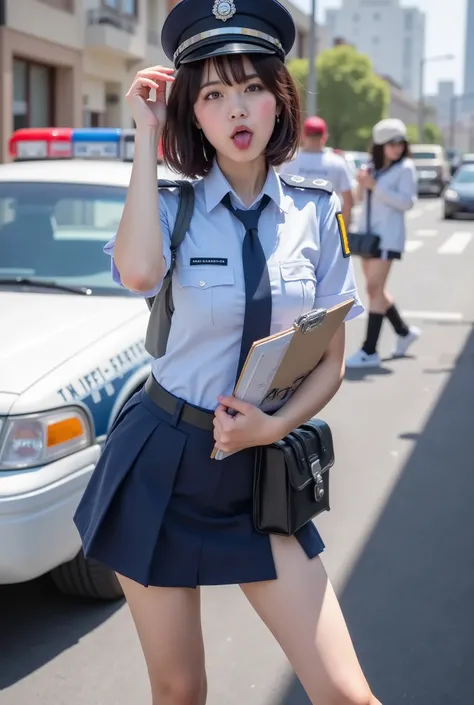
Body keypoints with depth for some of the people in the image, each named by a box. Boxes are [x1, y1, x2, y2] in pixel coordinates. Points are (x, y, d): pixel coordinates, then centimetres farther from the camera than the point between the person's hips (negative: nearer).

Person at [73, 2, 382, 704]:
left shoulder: (316, 214, 1)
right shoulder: (171, 206, -5)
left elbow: (331, 362, 3)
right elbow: (137, 271, -30)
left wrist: (274, 426, -15)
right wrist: (147, 136, -19)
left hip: (261, 472, 2)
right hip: (161, 466, -1)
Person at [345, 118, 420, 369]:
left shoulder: (405, 168, -6)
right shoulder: (372, 166, 11)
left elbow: (407, 202, -15)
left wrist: (375, 186, -18)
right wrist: (362, 183, -5)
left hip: (388, 236, -7)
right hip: (367, 233, 7)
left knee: (374, 288, -12)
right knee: (375, 289, 12)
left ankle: (369, 351, -11)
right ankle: (404, 331, 31)